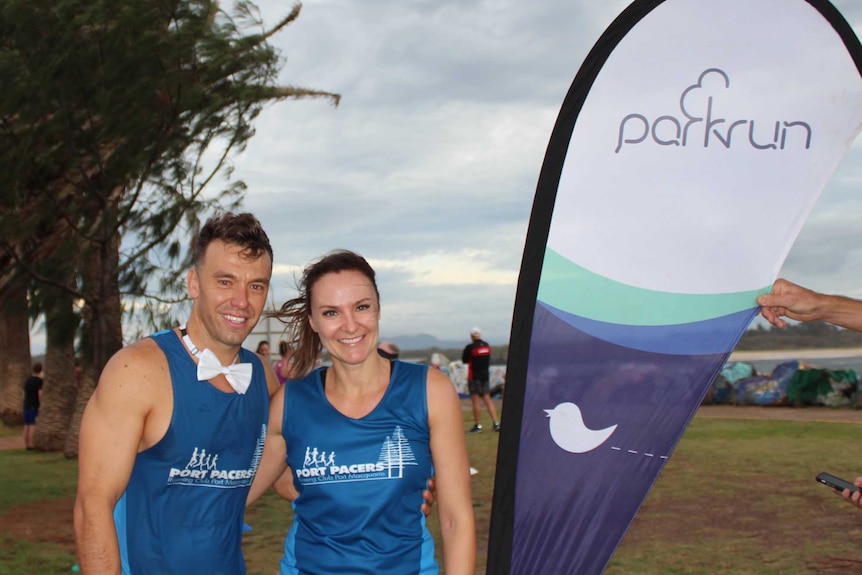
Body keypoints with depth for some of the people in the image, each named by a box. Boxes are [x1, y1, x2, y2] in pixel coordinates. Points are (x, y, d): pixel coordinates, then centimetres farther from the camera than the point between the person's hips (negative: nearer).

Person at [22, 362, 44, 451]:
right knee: (32, 425, -7)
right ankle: (30, 444, -10)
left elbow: (24, 393, 17)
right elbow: (40, 394, -15)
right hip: (34, 406, -7)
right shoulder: (39, 380, -9)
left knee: (26, 425, 9)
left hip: (26, 405, 7)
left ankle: (26, 444, 12)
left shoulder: (28, 380, 13)